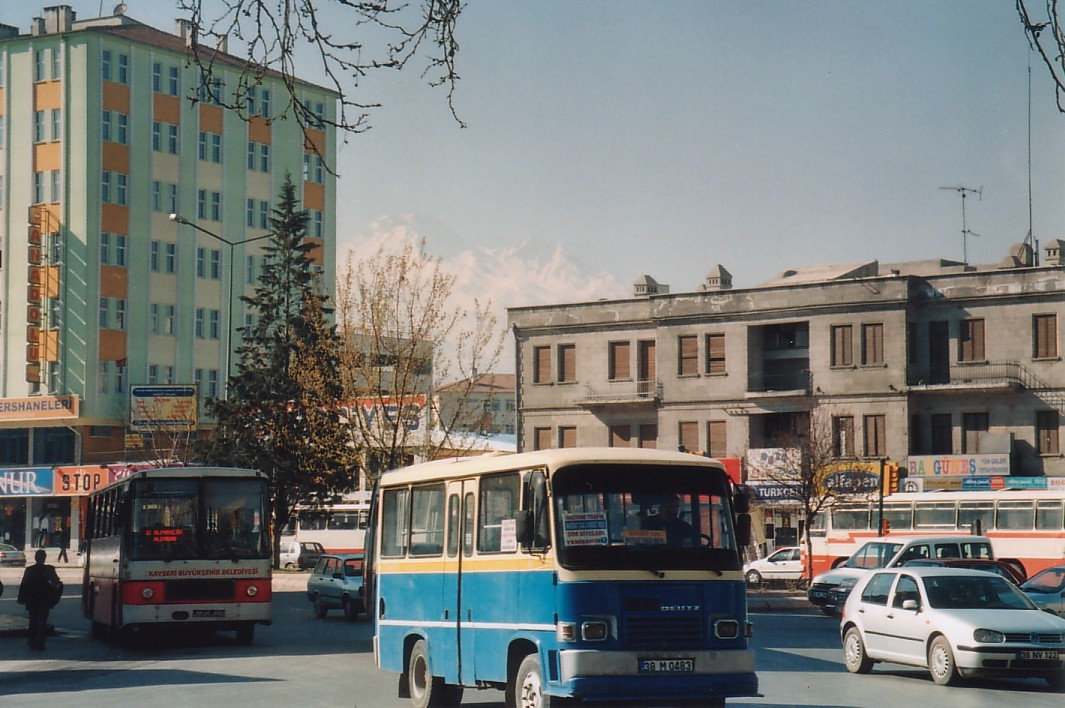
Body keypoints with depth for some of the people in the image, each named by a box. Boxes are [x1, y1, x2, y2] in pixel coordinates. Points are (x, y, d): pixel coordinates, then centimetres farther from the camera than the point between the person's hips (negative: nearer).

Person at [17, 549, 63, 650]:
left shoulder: (29, 570, -3)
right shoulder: (49, 569, -9)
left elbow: (23, 586, -1)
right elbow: (56, 583, -5)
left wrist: (21, 599, 6)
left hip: (31, 601, 2)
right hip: (45, 602, -2)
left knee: (33, 622, 14)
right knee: (42, 622, 2)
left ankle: (32, 643, 15)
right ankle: (40, 643, -4)